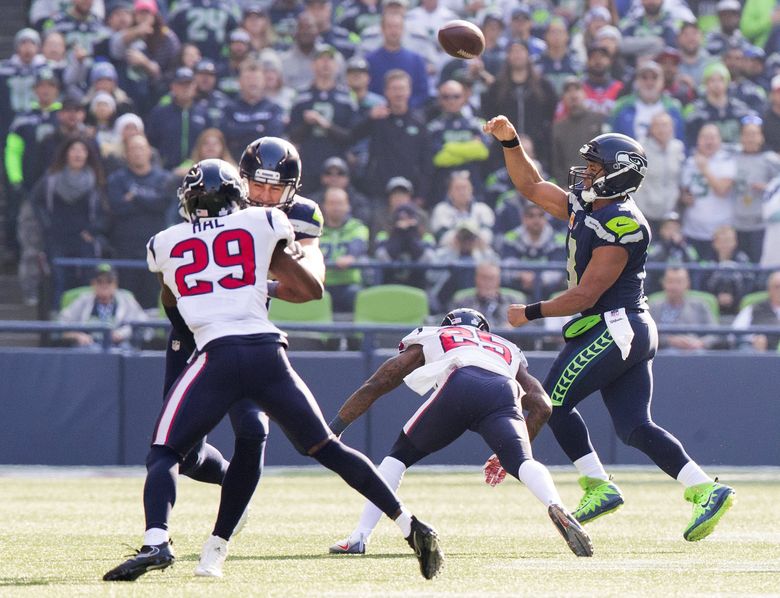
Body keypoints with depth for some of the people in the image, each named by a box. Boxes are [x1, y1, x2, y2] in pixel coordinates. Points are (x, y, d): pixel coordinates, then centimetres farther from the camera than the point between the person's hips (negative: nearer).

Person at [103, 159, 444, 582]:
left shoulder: (165, 244, 17)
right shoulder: (262, 225, 15)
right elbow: (312, 289, 20)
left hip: (216, 354, -2)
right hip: (268, 353, 2)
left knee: (164, 453, 2)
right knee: (327, 449, 14)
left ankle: (156, 542, -24)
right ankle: (411, 527, 12)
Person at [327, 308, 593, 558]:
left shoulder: (429, 339, 39)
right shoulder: (508, 351, 42)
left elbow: (373, 387, 37)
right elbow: (542, 406, 28)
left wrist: (335, 428, 46)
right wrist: (511, 452, 36)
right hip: (503, 391, 1)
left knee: (399, 456, 17)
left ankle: (359, 538, 9)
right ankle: (556, 507, -40)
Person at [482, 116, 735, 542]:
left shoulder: (622, 225, -16)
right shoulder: (584, 208, 12)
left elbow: (585, 294, -18)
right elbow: (531, 186, 24)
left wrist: (530, 313, -9)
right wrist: (509, 141, 13)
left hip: (617, 327, -9)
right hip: (630, 332, 9)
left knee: (553, 401, -6)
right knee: (634, 427, 3)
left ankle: (598, 487, -5)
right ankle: (706, 491, -3)